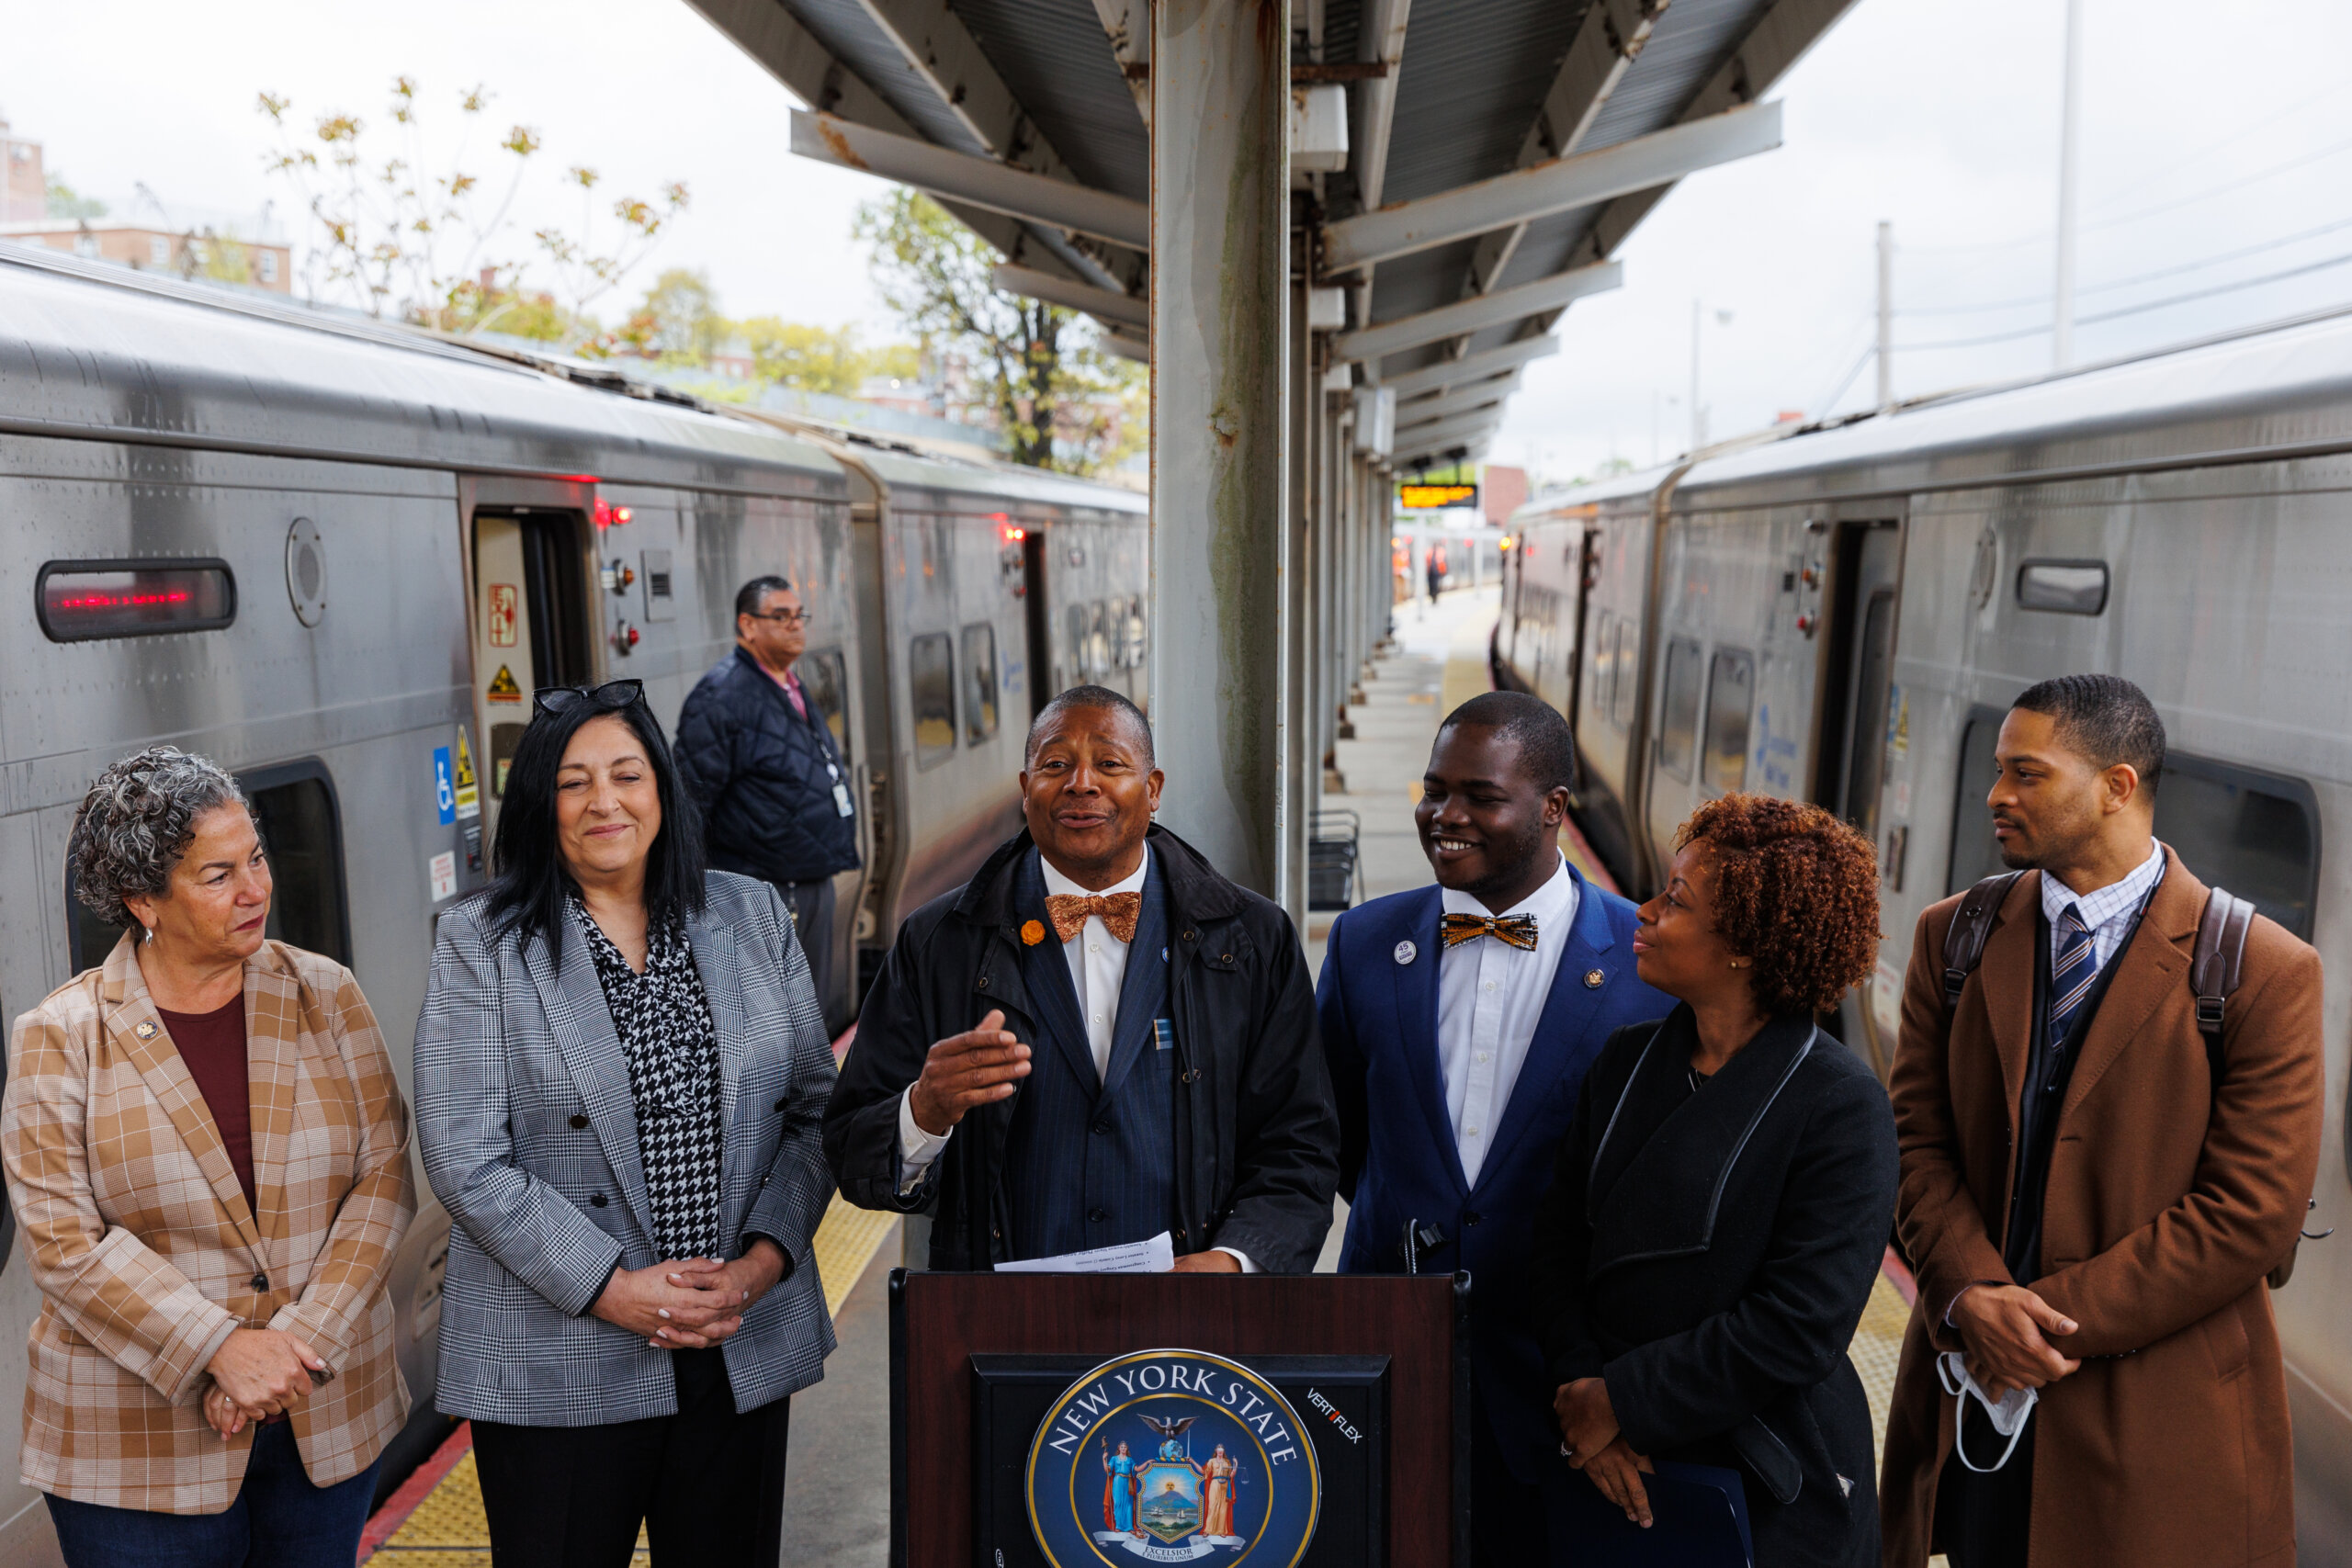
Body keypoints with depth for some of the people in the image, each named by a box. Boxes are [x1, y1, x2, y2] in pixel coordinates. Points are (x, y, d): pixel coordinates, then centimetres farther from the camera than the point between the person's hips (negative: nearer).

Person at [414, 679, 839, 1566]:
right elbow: (465, 1160, -9)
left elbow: (815, 1109, 5)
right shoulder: (481, 943, -3)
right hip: (557, 1369, -2)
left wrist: (763, 1261, -8)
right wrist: (614, 1288, -14)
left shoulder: (752, 917, 5)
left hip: (745, 1350, 3)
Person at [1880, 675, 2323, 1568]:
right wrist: (1970, 1295, -14)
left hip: (2156, 1417, -3)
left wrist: (2058, 1316, -14)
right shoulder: (1953, 938, 2)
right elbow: (1918, 1140, 1)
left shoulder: (2264, 971, -9)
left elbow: (2253, 1213, -12)